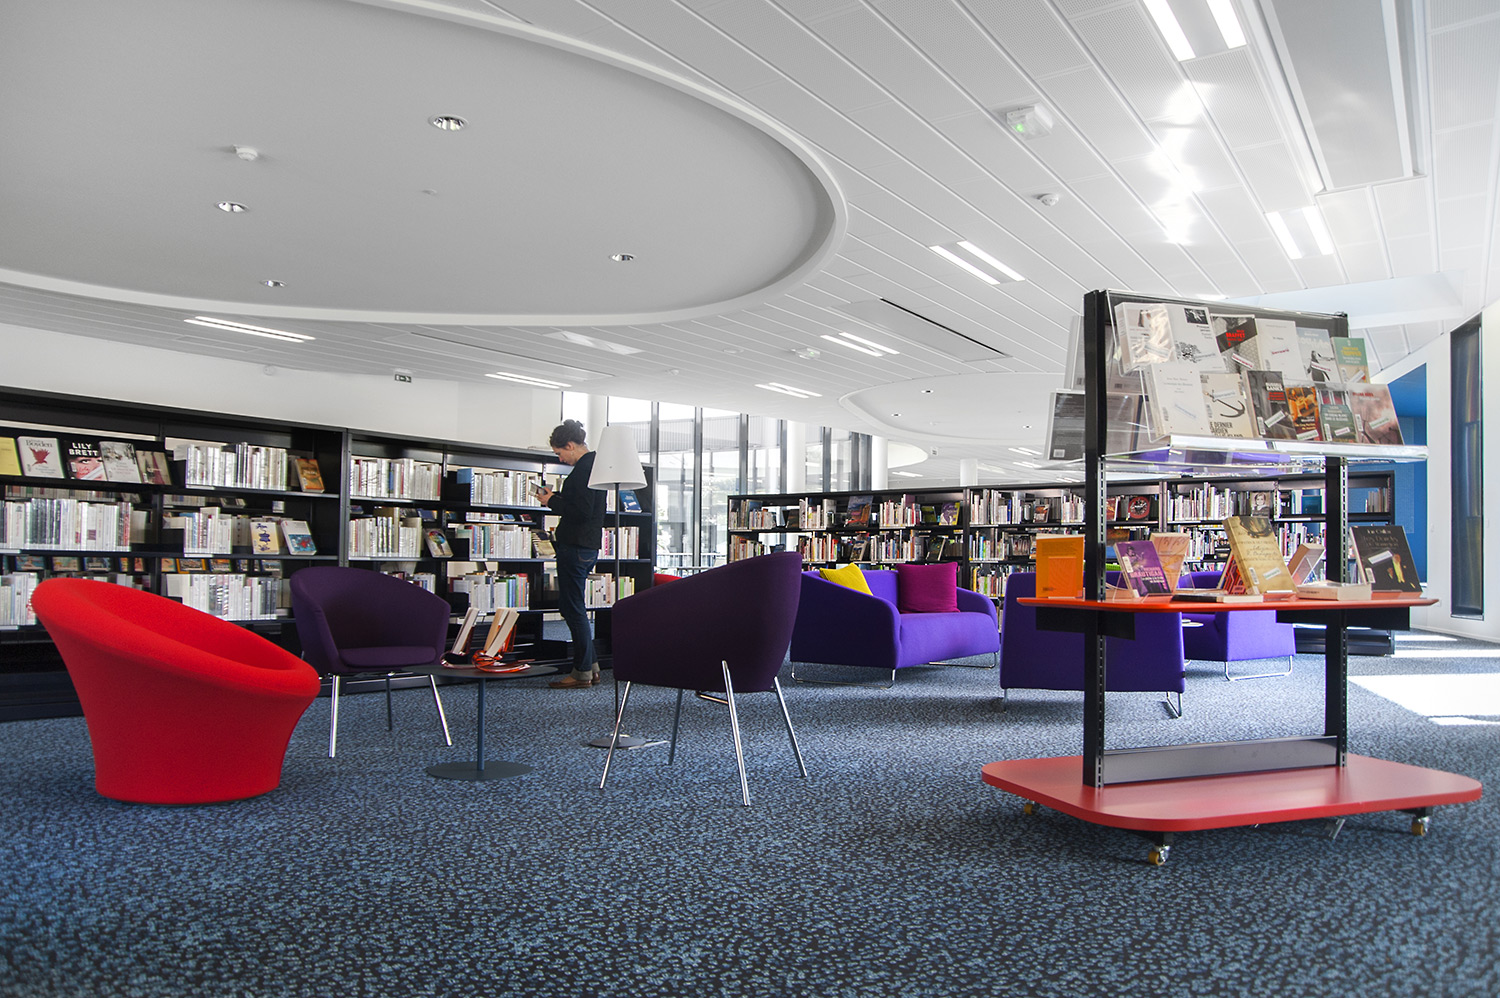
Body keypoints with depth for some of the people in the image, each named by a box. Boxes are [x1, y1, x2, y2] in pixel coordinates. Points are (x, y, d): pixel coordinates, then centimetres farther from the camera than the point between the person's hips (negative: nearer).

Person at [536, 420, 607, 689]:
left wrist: (553, 502, -11)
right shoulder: (593, 464, 16)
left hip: (576, 547, -11)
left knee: (574, 609, -4)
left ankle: (582, 673, 2)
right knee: (574, 608, 16)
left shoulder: (584, 469, -16)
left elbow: (582, 510, -24)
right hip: (587, 545, 11)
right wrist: (557, 497, 12)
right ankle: (590, 667, 21)